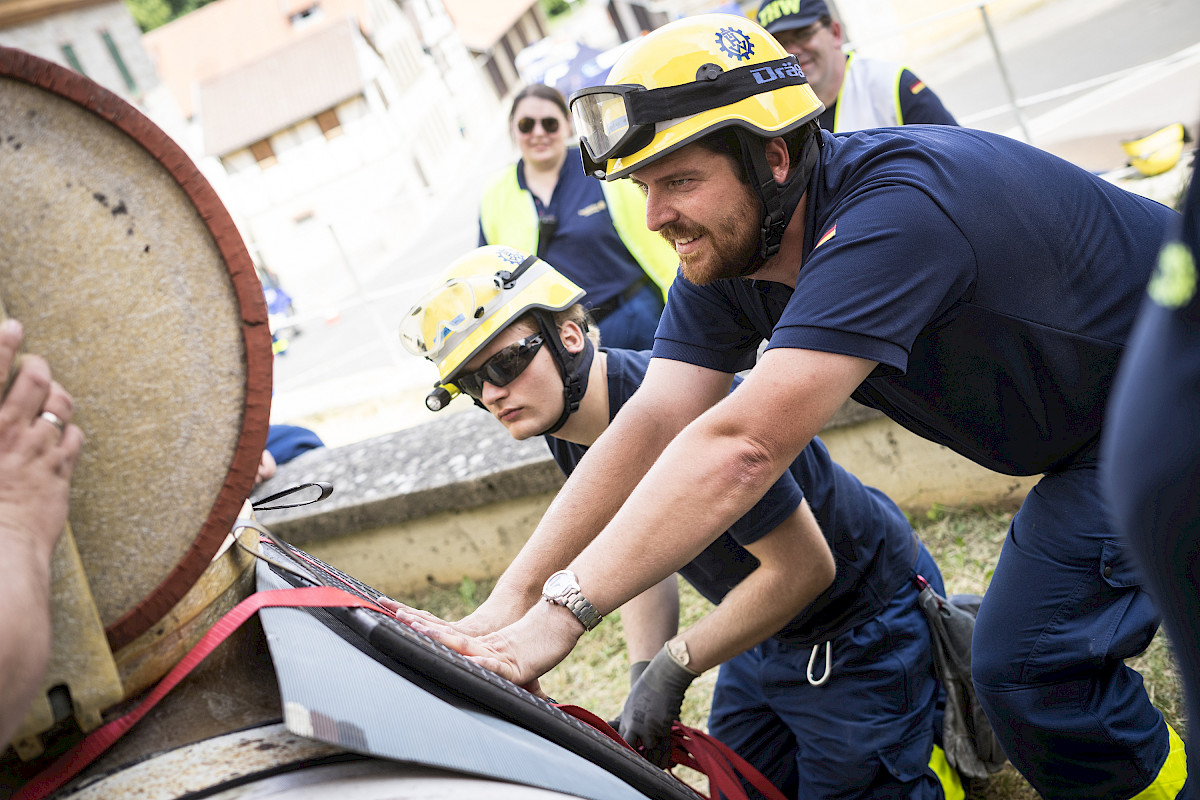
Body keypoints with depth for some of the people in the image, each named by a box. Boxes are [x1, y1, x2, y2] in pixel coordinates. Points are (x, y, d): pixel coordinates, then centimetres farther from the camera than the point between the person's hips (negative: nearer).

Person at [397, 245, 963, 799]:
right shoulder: (567, 425, -6)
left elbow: (803, 568, -29)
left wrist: (674, 666, -23)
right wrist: (644, 676, -10)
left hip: (862, 626, -8)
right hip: (765, 631, 9)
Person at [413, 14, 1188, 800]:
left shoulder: (891, 212, -36)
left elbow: (739, 448, -42)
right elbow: (652, 425, -13)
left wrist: (558, 616, -41)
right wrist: (510, 598, -21)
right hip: (1097, 430, 8)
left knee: (1030, 666, -14)